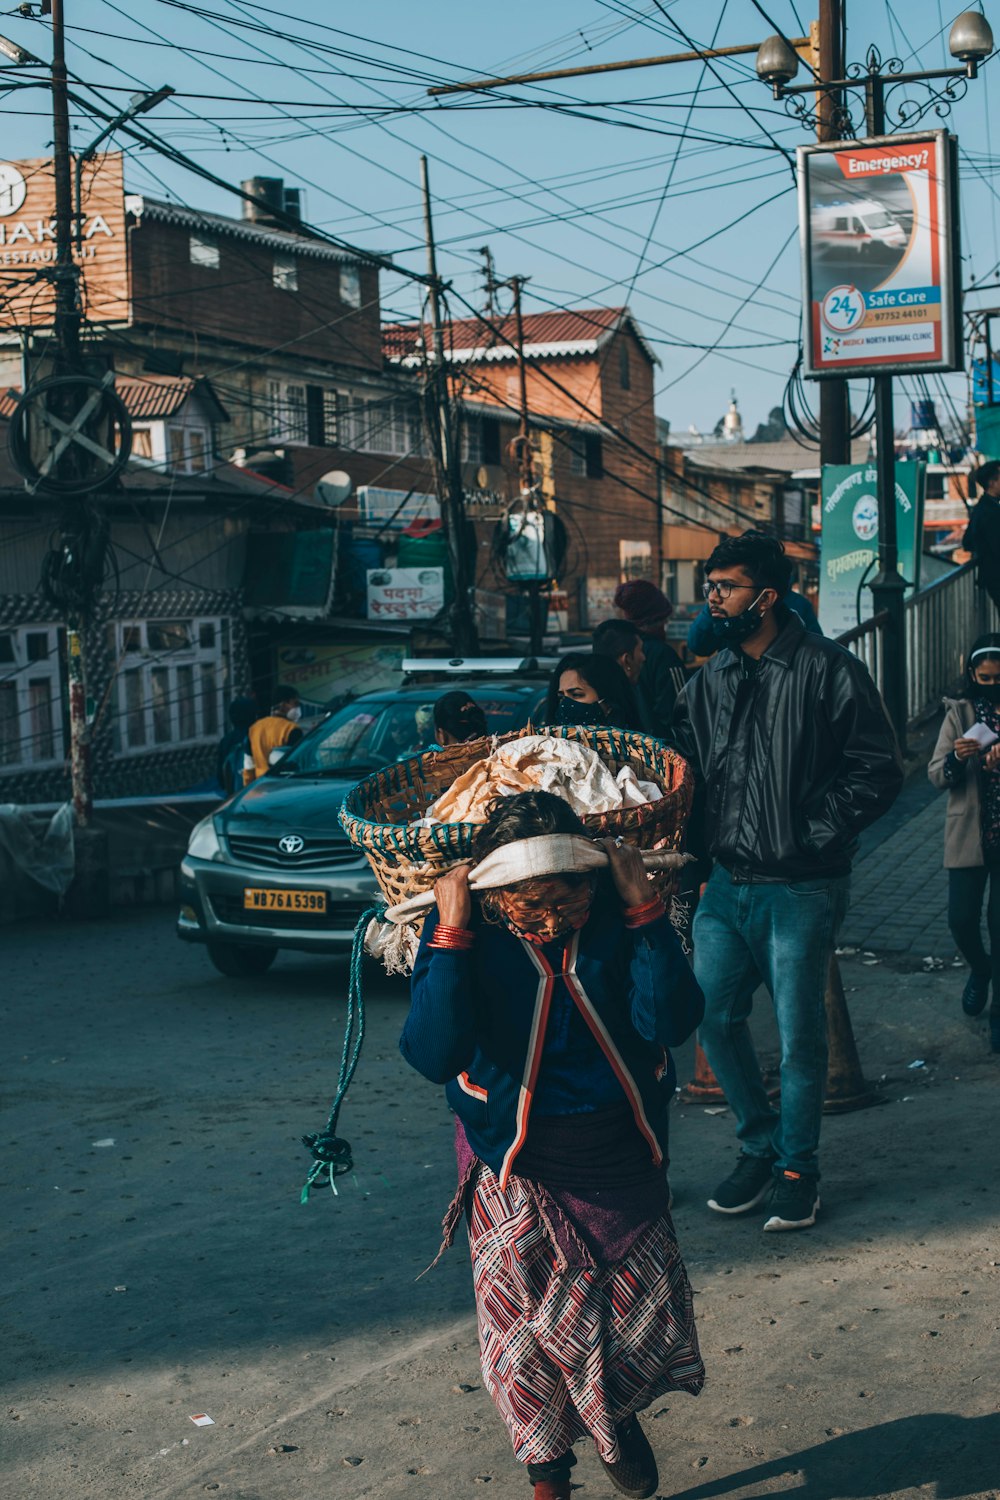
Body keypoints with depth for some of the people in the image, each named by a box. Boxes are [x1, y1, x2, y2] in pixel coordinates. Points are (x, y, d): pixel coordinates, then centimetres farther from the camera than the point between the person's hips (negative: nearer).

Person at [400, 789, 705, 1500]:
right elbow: (435, 1055, -28)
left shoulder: (618, 913, -12)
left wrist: (644, 907, -27)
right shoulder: (468, 928, -17)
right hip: (517, 1173, -1)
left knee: (652, 1325, 6)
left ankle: (617, 1414, 41)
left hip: (623, 1160, 2)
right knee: (531, 1333, 7)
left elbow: (672, 1020, -23)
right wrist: (451, 933, -32)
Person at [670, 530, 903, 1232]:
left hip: (802, 889, -5)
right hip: (727, 884, 6)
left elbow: (879, 772, -9)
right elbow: (682, 767, 17)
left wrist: (811, 833, -12)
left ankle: (798, 1168, 21)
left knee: (799, 1036, 3)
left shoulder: (829, 671, -9)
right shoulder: (709, 679, 9)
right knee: (713, 1015, 6)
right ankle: (761, 1143, 27)